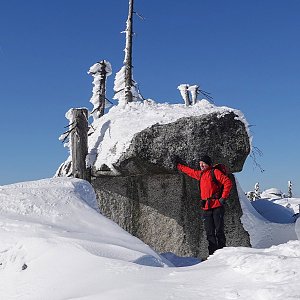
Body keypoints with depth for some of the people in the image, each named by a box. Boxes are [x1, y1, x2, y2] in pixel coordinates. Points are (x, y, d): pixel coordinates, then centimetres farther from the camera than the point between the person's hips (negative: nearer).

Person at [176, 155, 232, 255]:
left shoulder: (215, 172, -2)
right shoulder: (200, 174, 19)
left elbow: (228, 182, -9)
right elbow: (190, 171, 38)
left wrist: (223, 197, -12)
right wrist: (178, 166, 46)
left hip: (217, 206, -7)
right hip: (206, 208, 7)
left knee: (219, 231, -6)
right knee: (209, 233, 2)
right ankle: (213, 254, 3)